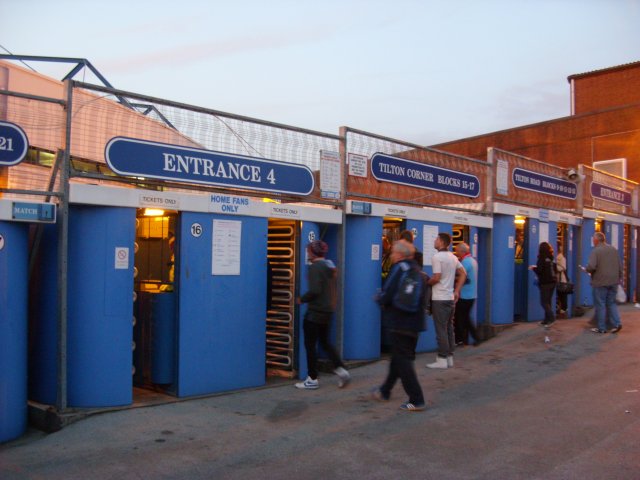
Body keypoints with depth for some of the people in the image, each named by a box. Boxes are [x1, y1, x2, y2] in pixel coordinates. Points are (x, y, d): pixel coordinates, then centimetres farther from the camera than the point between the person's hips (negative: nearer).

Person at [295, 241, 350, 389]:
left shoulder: (315, 267, -16)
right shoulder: (329, 266, 10)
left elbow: (315, 290, -24)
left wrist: (302, 299, -10)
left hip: (315, 311, -8)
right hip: (328, 310, 8)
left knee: (310, 345, 3)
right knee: (325, 342, 19)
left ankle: (312, 379, 9)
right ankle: (341, 370, 8)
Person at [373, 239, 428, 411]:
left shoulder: (399, 268, -14)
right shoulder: (418, 269, 10)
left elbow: (387, 295, -20)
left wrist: (379, 299, 3)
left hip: (400, 322, -8)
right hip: (415, 322, 8)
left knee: (402, 360, -1)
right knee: (398, 357, 19)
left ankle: (417, 400, -1)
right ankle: (385, 391, 34)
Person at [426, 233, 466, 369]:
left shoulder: (437, 257, -13)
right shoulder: (453, 257, 12)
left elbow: (436, 277, -20)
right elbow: (463, 274, 14)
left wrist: (426, 283, -2)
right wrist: (456, 291, 14)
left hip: (439, 299, -8)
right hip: (450, 297, 8)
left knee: (441, 329, -4)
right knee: (449, 328, 12)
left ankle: (442, 359, 0)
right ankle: (450, 357, 16)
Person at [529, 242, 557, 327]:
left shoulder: (542, 258, -12)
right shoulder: (552, 258, 7)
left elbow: (539, 271, -17)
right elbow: (555, 270, 14)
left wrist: (533, 268, 4)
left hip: (545, 283, -7)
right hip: (553, 282, 7)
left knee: (544, 302, -3)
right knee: (548, 301, 12)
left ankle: (551, 317, -17)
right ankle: (547, 320, 15)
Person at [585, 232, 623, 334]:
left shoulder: (595, 251, -13)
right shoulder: (614, 249, 8)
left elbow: (591, 266, -23)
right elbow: (620, 266, 11)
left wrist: (586, 269, -2)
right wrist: (619, 278, 20)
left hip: (600, 282, -6)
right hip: (613, 282, 6)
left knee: (600, 305, 3)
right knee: (611, 303, 16)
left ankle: (601, 328, 7)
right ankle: (616, 323, 4)